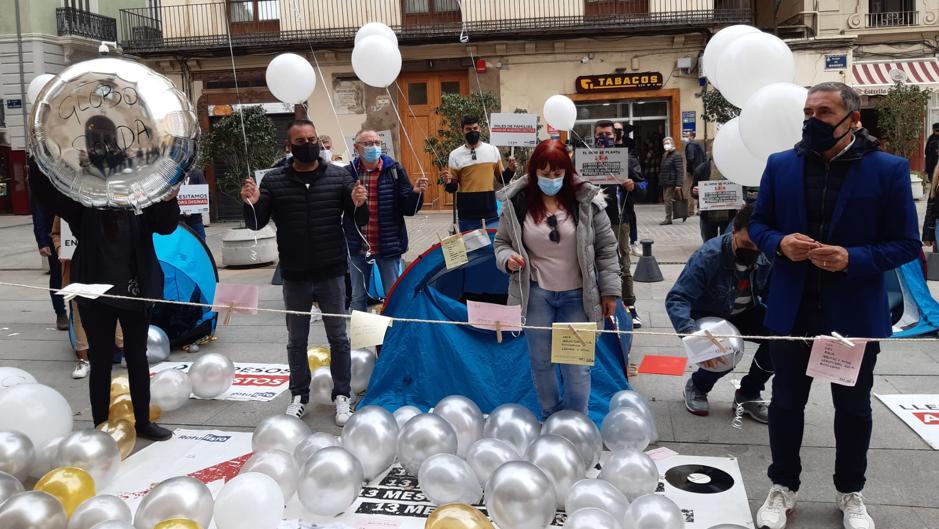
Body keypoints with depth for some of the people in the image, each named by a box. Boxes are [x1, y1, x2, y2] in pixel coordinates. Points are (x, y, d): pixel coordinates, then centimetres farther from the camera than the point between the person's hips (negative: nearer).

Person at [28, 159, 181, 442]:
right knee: (101, 361, 7)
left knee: (138, 357, 12)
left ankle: (143, 422, 25)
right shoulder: (82, 201, -5)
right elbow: (42, 187, -15)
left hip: (135, 289, 2)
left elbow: (165, 226, -8)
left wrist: (168, 200, -28)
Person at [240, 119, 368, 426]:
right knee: (296, 340, 13)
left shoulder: (339, 177, -2)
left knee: (338, 338, 8)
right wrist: (251, 205, -22)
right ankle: (299, 396, 26)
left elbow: (361, 222, -2)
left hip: (331, 273, -1)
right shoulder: (274, 181, -1)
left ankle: (342, 396, 20)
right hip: (294, 276, 1)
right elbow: (256, 224, -2)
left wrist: (358, 205, -24)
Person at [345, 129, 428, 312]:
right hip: (357, 247, 1)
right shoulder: (348, 173, -3)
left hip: (388, 245, -1)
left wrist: (416, 192, -23)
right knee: (358, 297, 15)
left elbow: (408, 208, -5)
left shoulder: (394, 170, -3)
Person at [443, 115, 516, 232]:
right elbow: (453, 188, 3)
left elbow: (501, 178, 12)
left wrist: (510, 170, -7)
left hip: (491, 215, 1)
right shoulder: (455, 155, 0)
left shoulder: (493, 150, 5)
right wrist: (448, 182, -18)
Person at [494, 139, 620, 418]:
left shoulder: (586, 200, -6)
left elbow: (606, 248, 1)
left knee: (576, 365, 3)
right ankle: (549, 421, 32)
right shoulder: (517, 202, -4)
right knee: (541, 362, 12)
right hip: (536, 294, 1)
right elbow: (501, 242, 9)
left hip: (577, 295, -1)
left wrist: (609, 290, -1)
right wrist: (507, 259, -14)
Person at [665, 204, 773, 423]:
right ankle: (697, 386, 8)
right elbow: (676, 299, -34)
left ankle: (748, 394, 2)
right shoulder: (708, 257, -30)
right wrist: (692, 334, -51)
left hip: (746, 315, 5)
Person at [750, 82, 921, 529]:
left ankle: (850, 493, 36)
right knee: (786, 401, 14)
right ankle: (783, 487, 33)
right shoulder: (781, 165, 0)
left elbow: (907, 243, -7)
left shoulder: (888, 169, -8)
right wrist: (780, 243, -15)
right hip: (791, 311, 2)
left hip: (855, 314, -2)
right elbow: (758, 224, 7)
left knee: (853, 407, 15)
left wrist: (853, 259, -23)